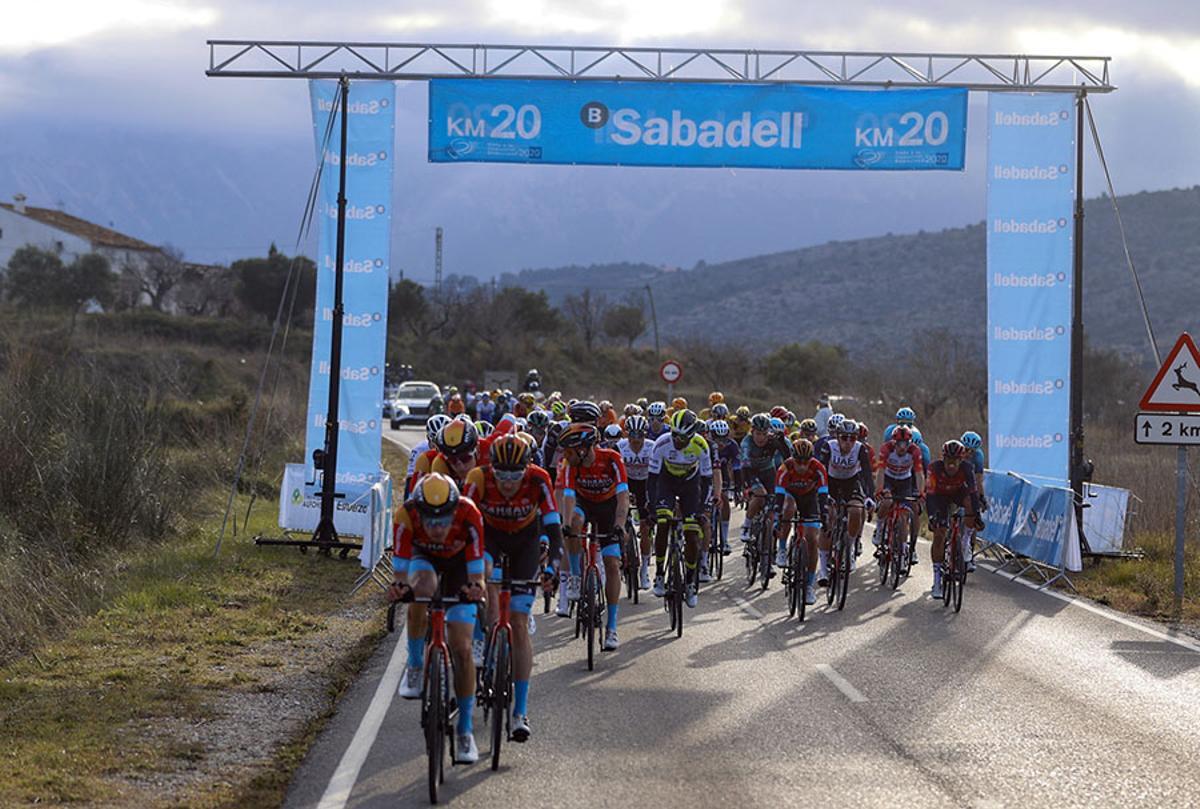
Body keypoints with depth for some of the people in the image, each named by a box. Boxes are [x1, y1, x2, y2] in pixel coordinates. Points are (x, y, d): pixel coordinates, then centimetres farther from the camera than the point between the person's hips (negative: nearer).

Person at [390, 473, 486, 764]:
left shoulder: (469, 514, -36)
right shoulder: (406, 516, -34)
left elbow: (476, 565, -35)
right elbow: (400, 563, -34)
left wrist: (475, 586, -56)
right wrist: (398, 585, -55)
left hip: (459, 562, -1)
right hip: (423, 557, 1)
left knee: (462, 649, -9)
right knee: (422, 588, -38)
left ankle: (465, 731, 3)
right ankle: (415, 666, -16)